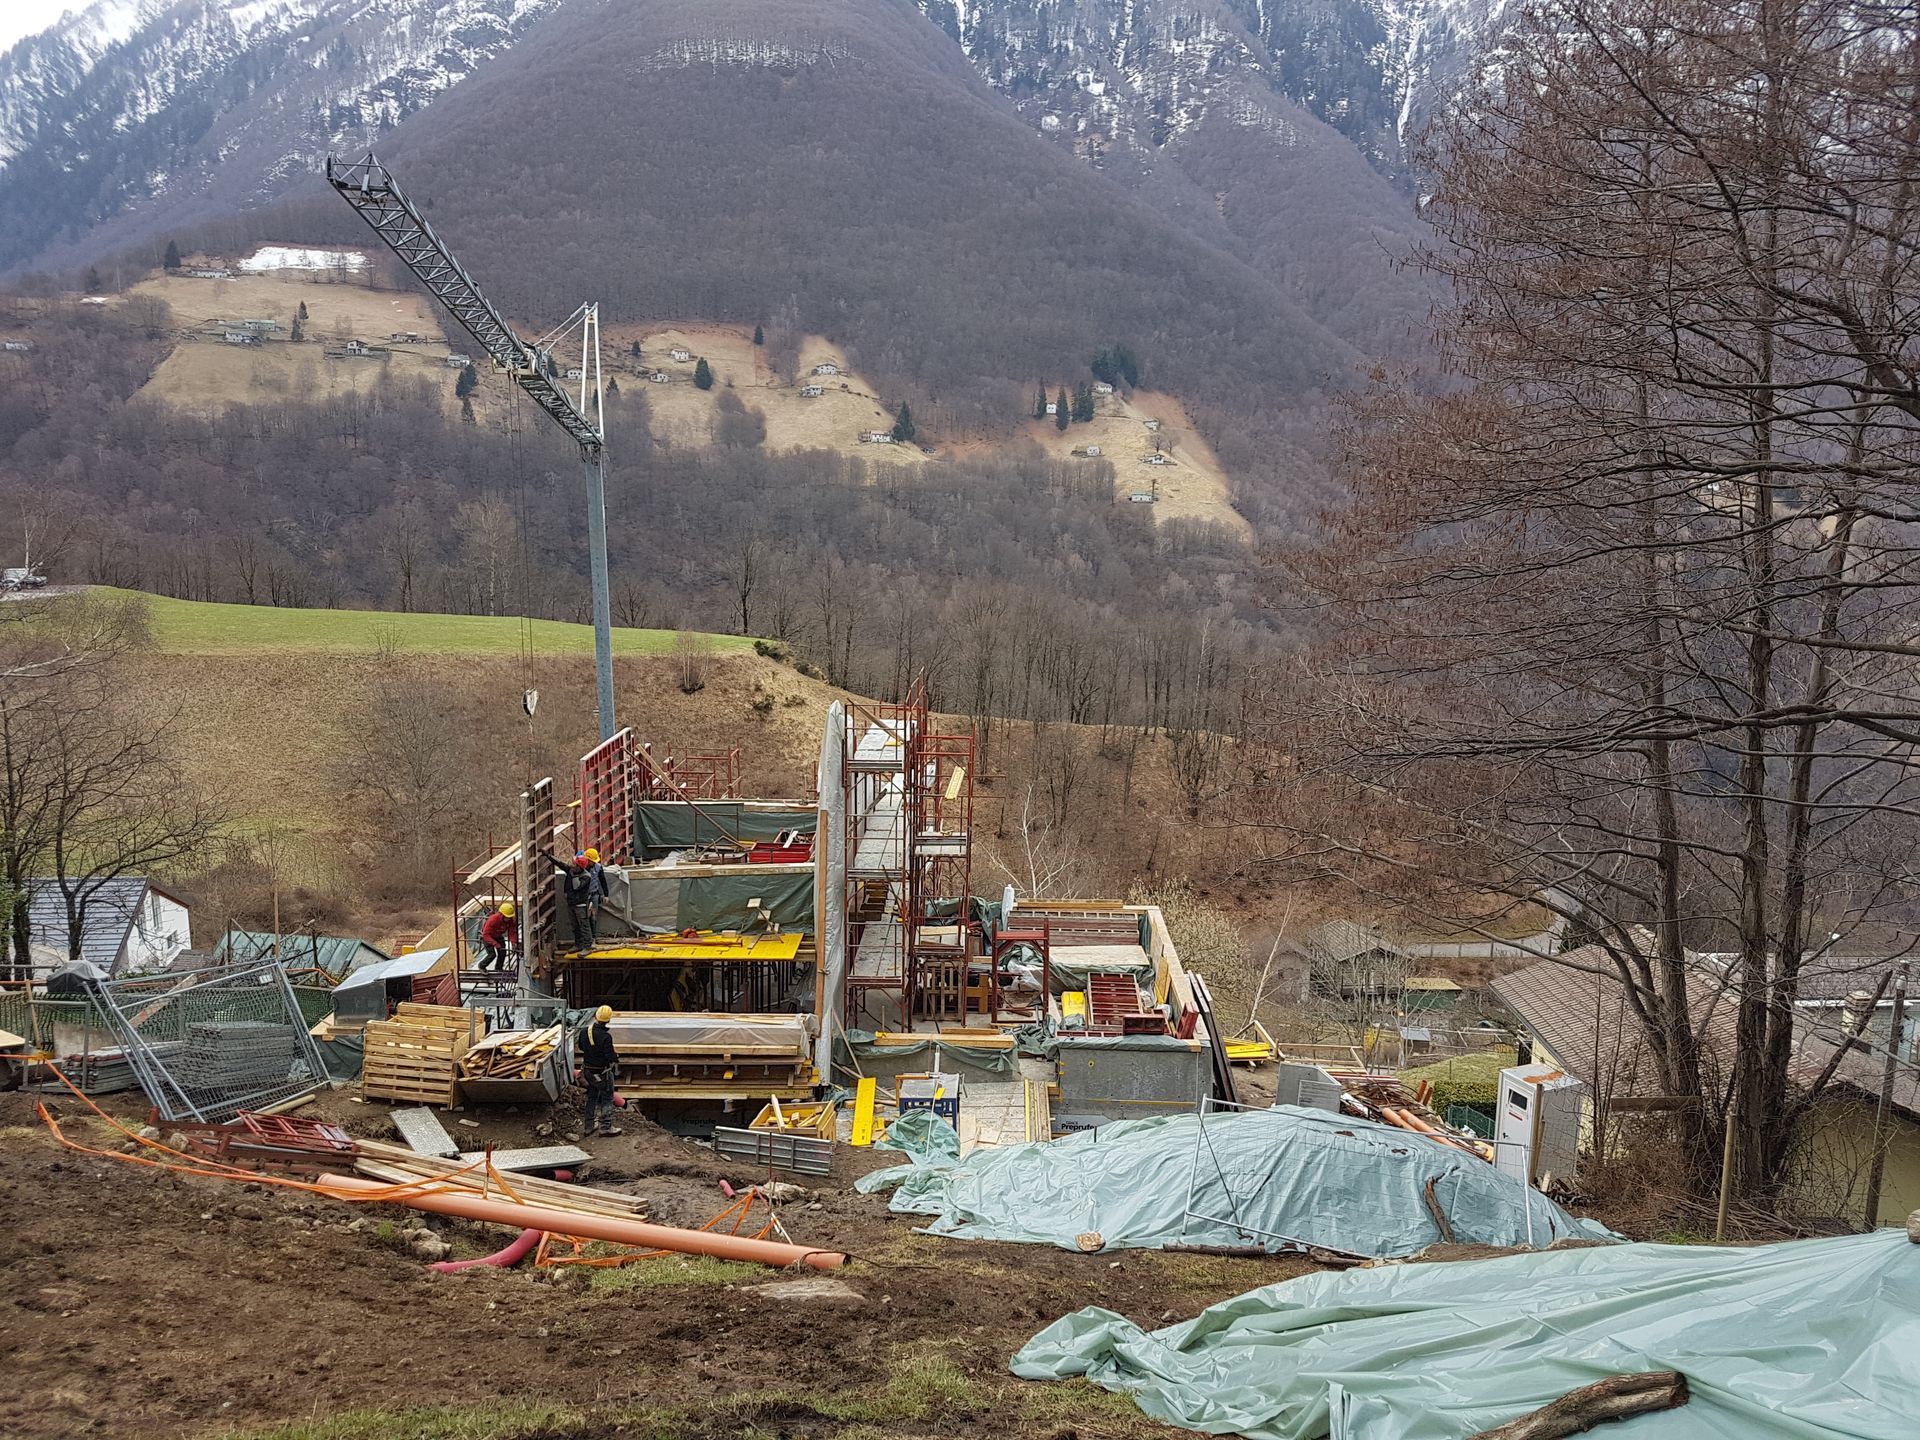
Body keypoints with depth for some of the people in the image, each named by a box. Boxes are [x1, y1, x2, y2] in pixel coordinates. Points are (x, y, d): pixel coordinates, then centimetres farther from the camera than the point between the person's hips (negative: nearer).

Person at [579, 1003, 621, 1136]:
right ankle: (605, 1127, 10)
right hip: (602, 1073, -7)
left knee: (591, 1097, 20)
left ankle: (590, 1125, 27)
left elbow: (581, 1047, 11)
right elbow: (610, 1056, -25)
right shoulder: (605, 1036, -27)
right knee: (607, 1099, 7)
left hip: (588, 1070, 7)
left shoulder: (586, 1031, -5)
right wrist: (616, 1059, -4)